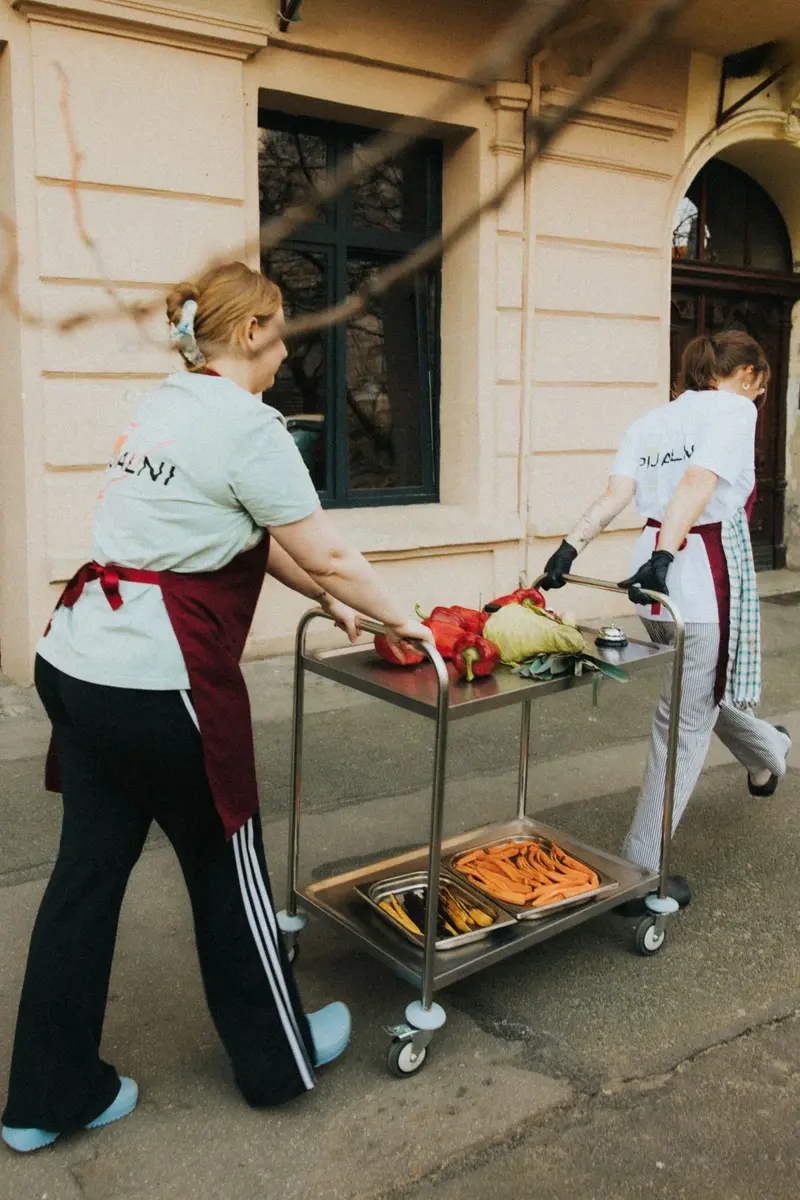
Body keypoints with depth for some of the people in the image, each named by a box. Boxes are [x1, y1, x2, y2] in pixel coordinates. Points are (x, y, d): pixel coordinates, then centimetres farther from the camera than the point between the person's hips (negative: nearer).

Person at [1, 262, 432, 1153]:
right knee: (226, 867, 9)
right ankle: (278, 1058, 31)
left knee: (89, 868, 14)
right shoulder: (245, 426, -12)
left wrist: (332, 601, 22)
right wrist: (402, 622, 5)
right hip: (160, 681, -8)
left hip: (76, 665, 8)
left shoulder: (162, 409, 15)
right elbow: (326, 555, -10)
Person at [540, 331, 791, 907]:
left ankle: (765, 756, 61)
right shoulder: (734, 408, -6)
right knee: (686, 724, 0)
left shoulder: (649, 422, 14)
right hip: (707, 582, -8)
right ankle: (641, 872, 5)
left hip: (658, 581, 8)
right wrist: (664, 558, -32)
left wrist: (571, 547, -10)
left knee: (704, 689, 30)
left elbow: (615, 494, -1)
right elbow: (699, 484, -23)